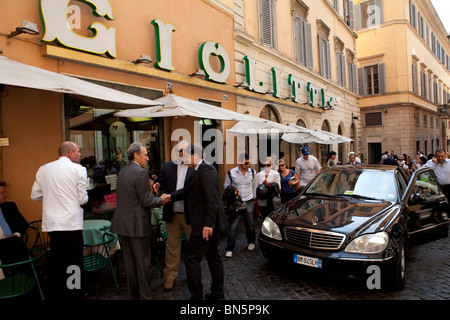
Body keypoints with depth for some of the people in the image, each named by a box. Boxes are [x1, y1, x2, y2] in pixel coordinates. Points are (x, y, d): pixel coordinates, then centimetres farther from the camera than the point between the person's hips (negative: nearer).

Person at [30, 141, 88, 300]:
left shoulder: (43, 169, 6)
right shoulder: (78, 169, -8)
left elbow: (35, 195, 10)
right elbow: (83, 199, -9)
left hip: (51, 223, 6)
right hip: (71, 223, -5)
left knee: (55, 261, 19)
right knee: (74, 262, 5)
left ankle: (55, 294, 30)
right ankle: (73, 295, 12)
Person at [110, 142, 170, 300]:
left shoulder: (122, 171, 10)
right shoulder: (141, 173, -16)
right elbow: (147, 202, -17)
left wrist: (150, 192, 16)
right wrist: (161, 200, 0)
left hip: (122, 223, 8)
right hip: (137, 224, -8)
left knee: (129, 262, 16)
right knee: (143, 263, 4)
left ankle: (133, 295, 28)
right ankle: (145, 295, 14)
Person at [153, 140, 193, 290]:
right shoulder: (167, 166, 8)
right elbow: (161, 181, 11)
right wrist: (157, 185, -11)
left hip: (190, 213, -2)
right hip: (172, 213, 2)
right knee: (172, 245, 12)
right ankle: (170, 276, 28)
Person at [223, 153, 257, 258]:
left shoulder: (252, 172, 4)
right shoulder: (231, 173, -5)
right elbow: (225, 186, 6)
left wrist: (253, 198, 19)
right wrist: (233, 190, -12)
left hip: (248, 202, 2)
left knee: (250, 225, 10)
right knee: (233, 226, -6)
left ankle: (251, 242, 37)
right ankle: (229, 249, 4)